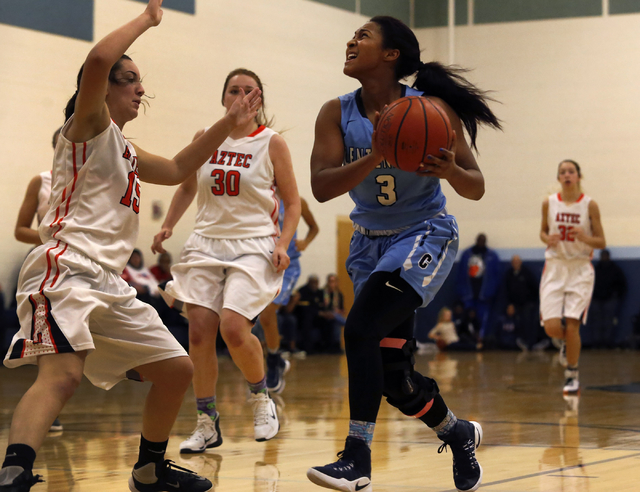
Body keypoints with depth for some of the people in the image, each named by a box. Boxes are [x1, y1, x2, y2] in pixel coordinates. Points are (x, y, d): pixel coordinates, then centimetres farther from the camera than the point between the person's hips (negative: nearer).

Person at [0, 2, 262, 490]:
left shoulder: (125, 150, 26)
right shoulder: (90, 123, 1)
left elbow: (176, 169, 38)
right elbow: (98, 60, -18)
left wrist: (228, 125, 33)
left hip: (109, 281, 10)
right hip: (66, 269, -10)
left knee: (177, 369, 15)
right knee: (62, 374, -32)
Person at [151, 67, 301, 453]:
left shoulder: (272, 143, -3)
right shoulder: (205, 139, 6)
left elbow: (292, 203, 1)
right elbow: (187, 188, 21)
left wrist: (282, 244, -14)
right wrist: (168, 226, 8)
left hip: (254, 246, -4)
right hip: (207, 243, 4)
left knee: (233, 327, -20)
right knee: (199, 331, -6)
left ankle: (262, 397, 8)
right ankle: (207, 424, 6)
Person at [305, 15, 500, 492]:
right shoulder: (337, 114, -5)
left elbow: (476, 188, -9)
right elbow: (321, 187, -17)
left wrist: (451, 171, -32)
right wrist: (376, 157, -32)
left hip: (424, 236, -5)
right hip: (370, 242, 5)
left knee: (361, 330, -25)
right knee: (391, 372, 5)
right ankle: (458, 434, 33)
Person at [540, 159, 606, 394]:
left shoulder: (590, 205, -4)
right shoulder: (549, 203, 1)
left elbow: (602, 242, 0)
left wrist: (585, 238, -20)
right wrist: (548, 239, -7)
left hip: (580, 269, -2)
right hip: (554, 268, 2)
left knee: (571, 326, -9)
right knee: (551, 327, -9)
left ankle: (572, 376, 8)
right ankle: (565, 341, 28)